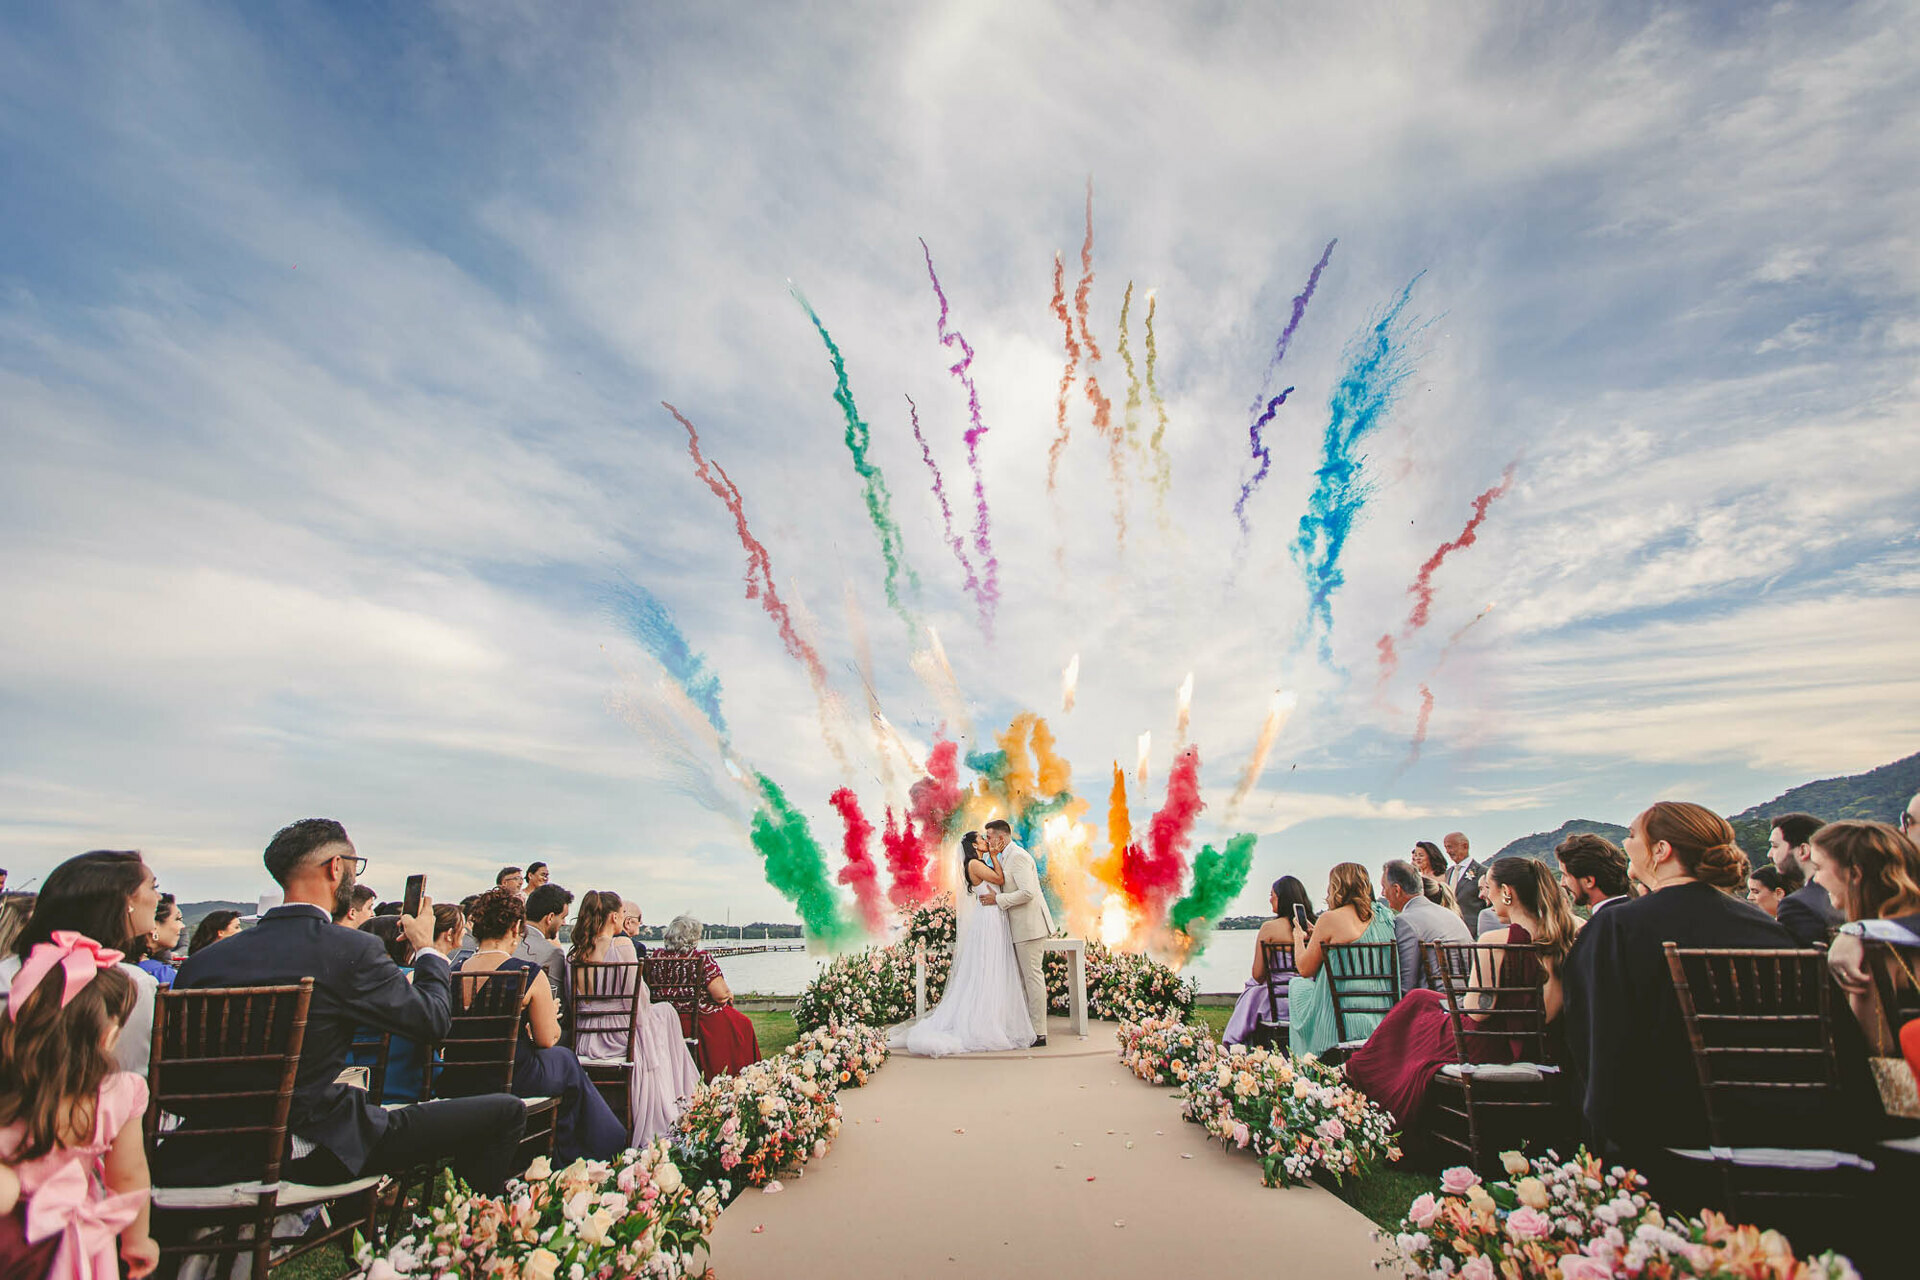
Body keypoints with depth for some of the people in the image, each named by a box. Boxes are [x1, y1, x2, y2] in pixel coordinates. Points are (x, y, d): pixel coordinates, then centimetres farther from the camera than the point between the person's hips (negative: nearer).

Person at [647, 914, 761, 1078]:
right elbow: (721, 995, -20)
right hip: (699, 1021, -6)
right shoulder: (703, 959, -18)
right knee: (742, 1025, 18)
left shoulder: (656, 956, -3)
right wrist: (729, 995, 4)